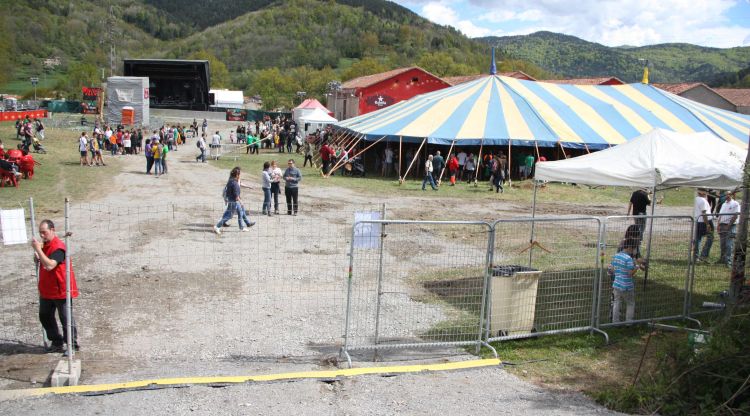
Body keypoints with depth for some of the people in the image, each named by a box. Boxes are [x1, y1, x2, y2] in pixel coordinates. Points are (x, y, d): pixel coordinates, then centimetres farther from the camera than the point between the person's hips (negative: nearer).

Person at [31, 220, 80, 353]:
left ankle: (73, 345, 13)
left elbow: (49, 265, -33)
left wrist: (38, 249, -30)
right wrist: (38, 258, 2)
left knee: (66, 319, 1)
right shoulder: (45, 245, 7)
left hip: (61, 291, -9)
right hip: (46, 290, 9)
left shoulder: (58, 247, -21)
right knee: (45, 316, 15)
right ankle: (56, 342, 27)